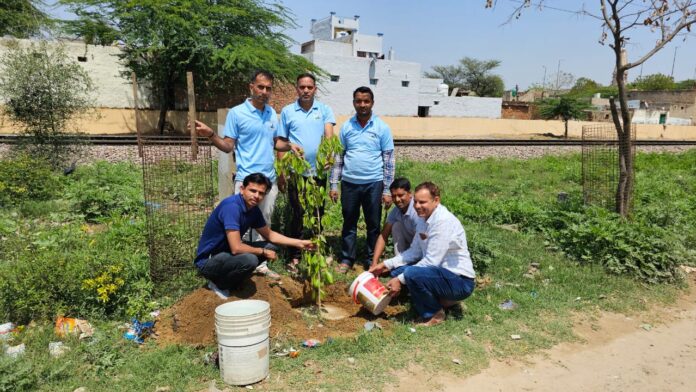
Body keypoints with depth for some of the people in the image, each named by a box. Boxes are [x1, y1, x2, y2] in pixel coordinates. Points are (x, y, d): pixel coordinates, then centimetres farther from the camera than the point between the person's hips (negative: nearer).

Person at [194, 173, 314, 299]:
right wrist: (263, 252, -15)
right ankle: (219, 285, -4)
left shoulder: (253, 209, -1)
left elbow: (270, 235, 14)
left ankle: (230, 280, 9)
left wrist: (299, 243, 6)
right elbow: (236, 248, -31)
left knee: (270, 247, 5)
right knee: (249, 259, -32)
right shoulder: (231, 206, -27)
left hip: (227, 252, 9)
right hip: (208, 260, -9)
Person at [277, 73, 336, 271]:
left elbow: (329, 136, -9)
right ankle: (295, 256, 13)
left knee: (318, 214, 10)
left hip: (318, 171, 1)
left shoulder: (324, 110, 5)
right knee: (298, 214, 2)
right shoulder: (287, 112, 4)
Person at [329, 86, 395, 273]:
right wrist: (334, 184, 4)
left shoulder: (382, 128, -2)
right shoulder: (346, 127, 5)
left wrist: (387, 190, -5)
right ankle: (347, 259, 24)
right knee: (349, 223, 11)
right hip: (349, 183, 2)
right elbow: (338, 156, 9)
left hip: (373, 183, -2)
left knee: (373, 224, 9)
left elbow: (388, 160, -1)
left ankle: (372, 259, 24)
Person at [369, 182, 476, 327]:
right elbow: (414, 251, 13)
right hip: (442, 272, 9)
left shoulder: (444, 221, -22)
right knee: (396, 270, 4)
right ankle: (441, 299, 9)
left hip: (460, 281, -9)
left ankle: (434, 314, -5)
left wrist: (401, 280, -20)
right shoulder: (424, 219, 5)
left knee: (412, 274, -30)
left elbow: (431, 261, -24)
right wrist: (386, 265, 5)